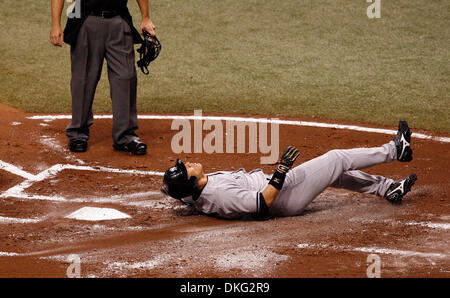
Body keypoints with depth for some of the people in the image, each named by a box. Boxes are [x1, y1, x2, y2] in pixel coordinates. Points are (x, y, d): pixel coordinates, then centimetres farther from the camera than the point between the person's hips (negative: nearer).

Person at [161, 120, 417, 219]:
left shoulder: (198, 195, -7)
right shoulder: (219, 195, -34)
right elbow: (261, 204, -35)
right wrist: (281, 172, -34)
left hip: (272, 183, 10)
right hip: (285, 198, -10)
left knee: (334, 170, 19)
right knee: (338, 158, 0)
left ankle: (388, 188, 30)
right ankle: (395, 150, 20)